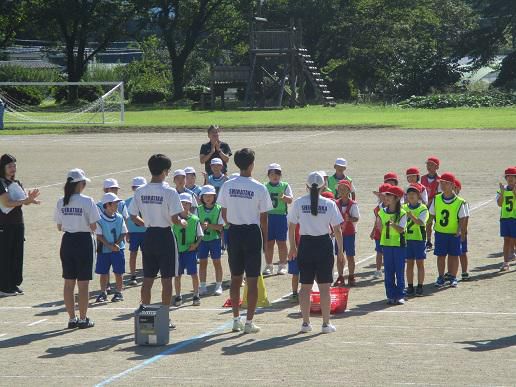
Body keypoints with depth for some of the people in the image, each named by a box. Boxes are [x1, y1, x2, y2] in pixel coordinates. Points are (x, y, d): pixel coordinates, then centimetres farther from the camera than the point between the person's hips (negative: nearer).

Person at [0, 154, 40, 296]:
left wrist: (30, 198, -16)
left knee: (17, 254, 9)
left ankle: (14, 284, 17)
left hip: (18, 223, 7)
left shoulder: (17, 183, 12)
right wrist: (26, 200, -27)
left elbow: (25, 201, 7)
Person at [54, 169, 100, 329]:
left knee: (69, 283, 11)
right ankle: (83, 319, 7)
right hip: (84, 241, -5)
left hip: (67, 241, 5)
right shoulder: (87, 201, -14)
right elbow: (93, 227, -13)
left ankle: (72, 318, 15)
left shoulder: (61, 202, 0)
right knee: (83, 284, 3)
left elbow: (59, 227, 6)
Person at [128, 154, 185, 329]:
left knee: (147, 279, 11)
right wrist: (182, 223, 4)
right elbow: (174, 218, -17)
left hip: (148, 236, 4)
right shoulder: (169, 192, -15)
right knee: (166, 279, 4)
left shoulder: (140, 191, 0)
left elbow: (133, 217, 4)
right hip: (165, 236, -4)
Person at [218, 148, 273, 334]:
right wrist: (265, 239, 4)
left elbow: (224, 214, 5)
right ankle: (249, 322, 3)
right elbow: (263, 219, -8)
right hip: (252, 233, -4)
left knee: (235, 278, 14)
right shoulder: (259, 188, -12)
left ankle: (236, 320, 19)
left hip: (234, 233, 4)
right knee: (252, 280, 3)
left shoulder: (227, 186, -2)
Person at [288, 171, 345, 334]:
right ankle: (326, 323, 6)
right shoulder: (329, 204, -5)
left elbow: (291, 227, 2)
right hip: (324, 244, -1)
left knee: (305, 286, 9)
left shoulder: (298, 203, -2)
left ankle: (306, 322, 12)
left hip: (305, 244, 1)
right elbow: (337, 230, -4)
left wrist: (292, 247, 14)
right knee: (324, 287, 4)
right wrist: (340, 250, 6)